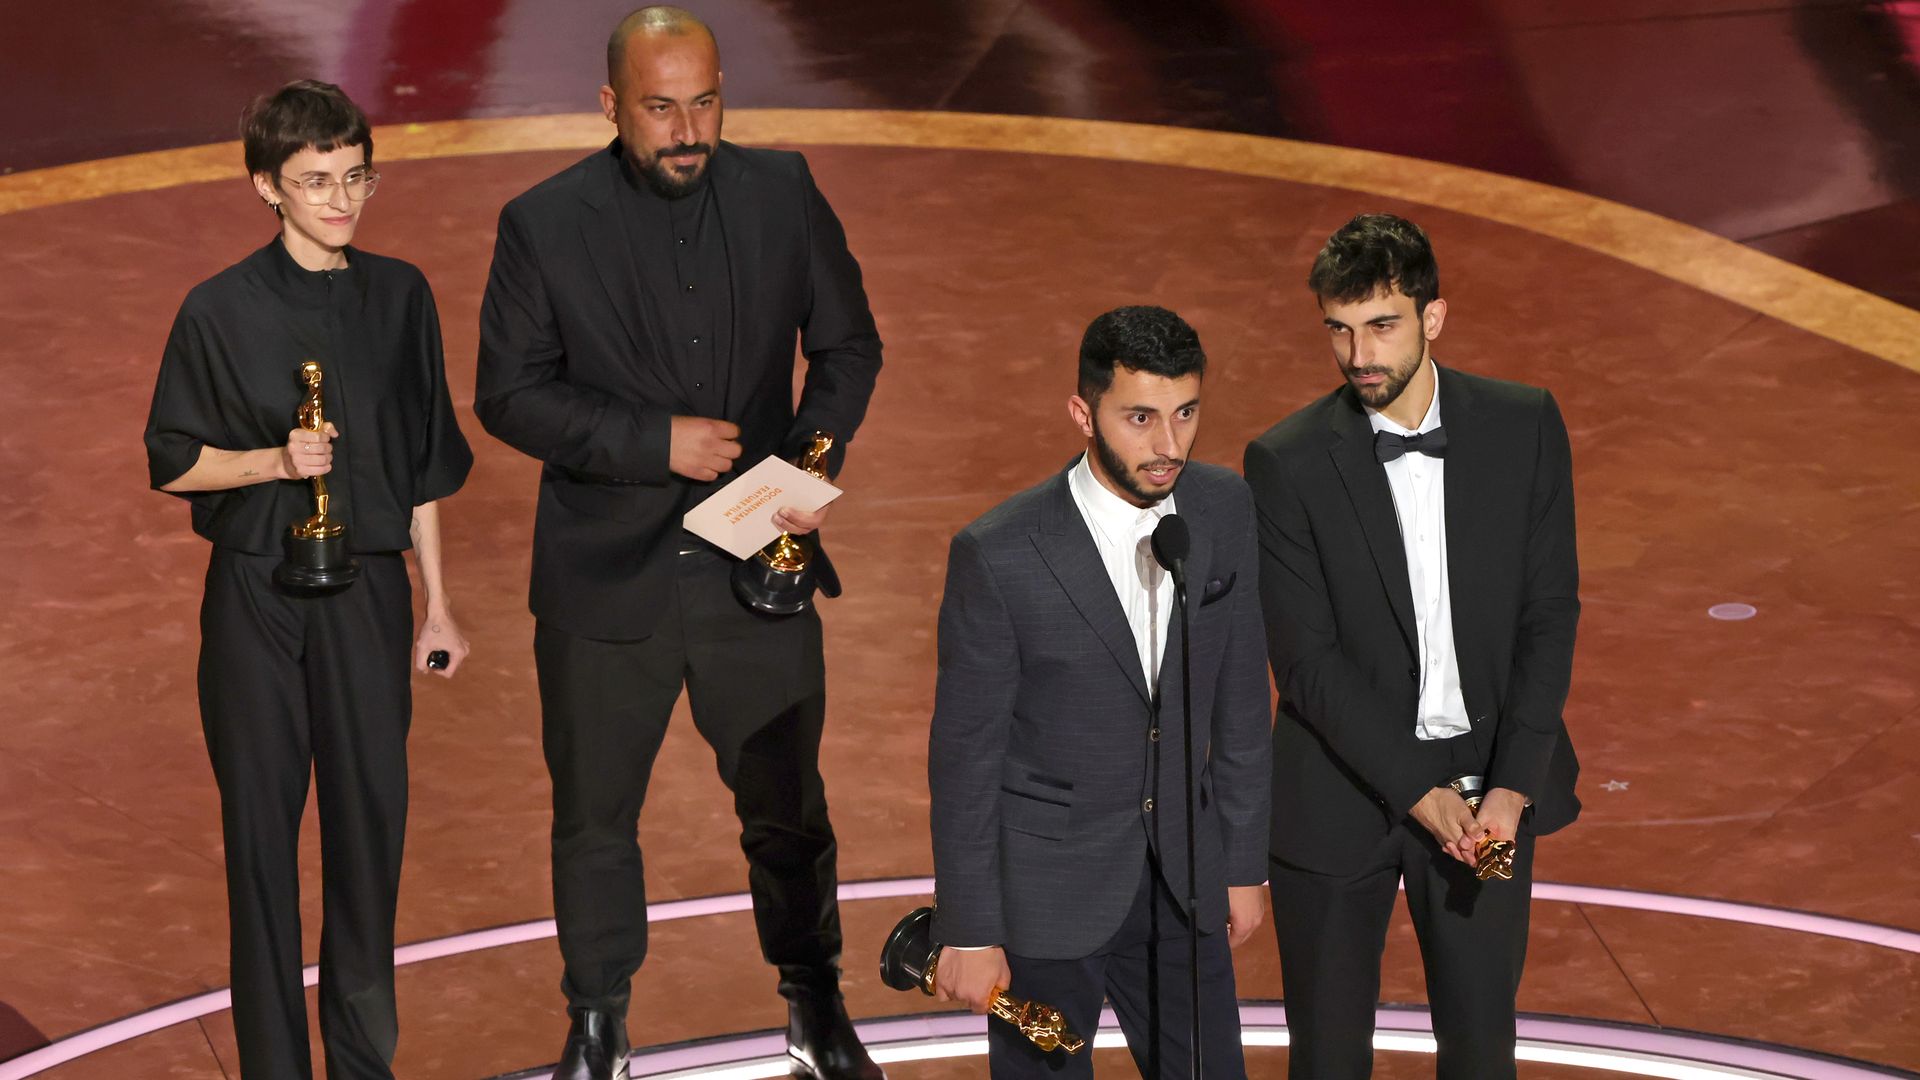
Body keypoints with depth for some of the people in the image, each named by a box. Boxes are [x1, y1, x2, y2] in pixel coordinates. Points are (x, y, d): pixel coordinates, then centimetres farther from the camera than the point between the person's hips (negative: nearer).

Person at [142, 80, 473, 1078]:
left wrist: (437, 605, 12)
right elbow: (173, 466, -1)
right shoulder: (221, 311, -5)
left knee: (371, 818, 6)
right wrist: (275, 460, -18)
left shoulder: (399, 297, 5)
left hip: (368, 591, 3)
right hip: (256, 594, -2)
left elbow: (423, 469, 11)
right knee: (262, 828, 4)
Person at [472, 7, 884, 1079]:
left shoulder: (783, 193, -2)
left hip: (756, 567, 1)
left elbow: (848, 344, 7)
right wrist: (655, 442, -17)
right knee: (594, 815, 12)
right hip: (604, 578, -1)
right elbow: (510, 394, -7)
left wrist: (816, 459, -10)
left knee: (787, 804, 13)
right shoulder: (545, 224, -9)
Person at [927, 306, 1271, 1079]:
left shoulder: (1224, 510, -6)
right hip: (1045, 892, -4)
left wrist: (1244, 863, 9)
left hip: (1180, 876, 4)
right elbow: (964, 755, -12)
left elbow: (1239, 698, 5)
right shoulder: (1000, 555, -20)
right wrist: (968, 931, -8)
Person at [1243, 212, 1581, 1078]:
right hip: (1343, 793, -2)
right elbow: (1306, 658, -13)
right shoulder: (1287, 463, -12)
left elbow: (1550, 613, -4)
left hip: (1490, 786, 2)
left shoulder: (1524, 426, -5)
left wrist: (1513, 785, -13)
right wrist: (1418, 792, -18)